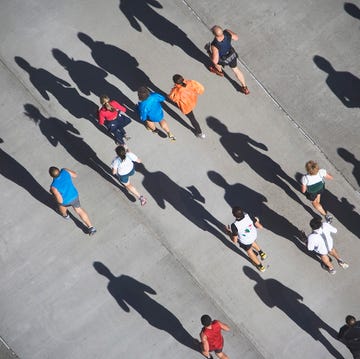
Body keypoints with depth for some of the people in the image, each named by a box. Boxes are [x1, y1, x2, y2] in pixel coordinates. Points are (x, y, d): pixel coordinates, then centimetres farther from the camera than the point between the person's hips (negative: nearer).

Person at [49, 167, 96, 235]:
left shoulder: (54, 186, -39)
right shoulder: (65, 171, -26)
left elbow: (60, 200, -29)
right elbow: (75, 175, -5)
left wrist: (52, 192, -14)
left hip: (65, 201, -3)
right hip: (74, 196, 3)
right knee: (79, 210, 27)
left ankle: (65, 215, 66)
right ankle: (91, 227, 24)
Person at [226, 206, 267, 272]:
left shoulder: (235, 226, -40)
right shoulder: (248, 216, -32)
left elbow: (235, 241, -25)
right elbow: (260, 226, -20)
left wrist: (229, 232, -9)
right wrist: (257, 221, 1)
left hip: (245, 242, -3)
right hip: (254, 235, 3)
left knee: (249, 251, 29)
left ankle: (260, 266, 50)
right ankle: (261, 253, 58)